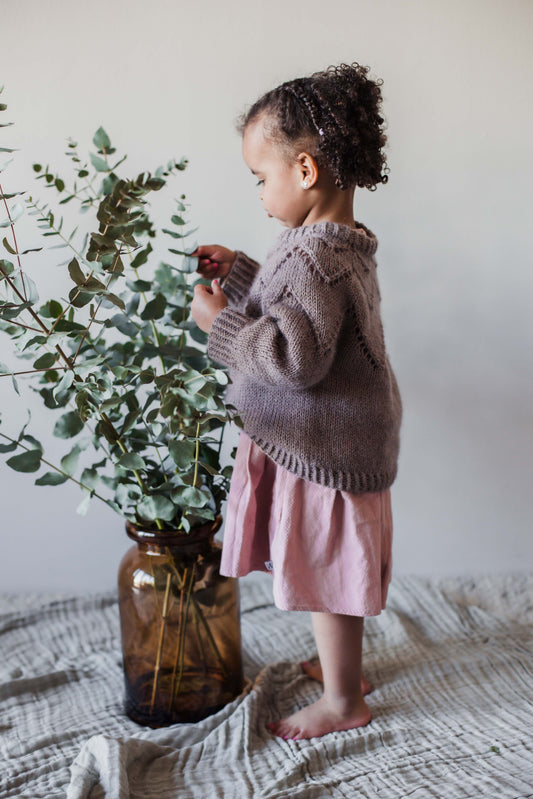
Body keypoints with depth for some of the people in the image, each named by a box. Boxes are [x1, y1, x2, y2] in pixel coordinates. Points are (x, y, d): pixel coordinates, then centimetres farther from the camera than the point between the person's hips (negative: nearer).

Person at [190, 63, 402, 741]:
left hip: (322, 451, -10)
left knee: (326, 576, 6)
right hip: (322, 441, 10)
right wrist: (239, 272, 15)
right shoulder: (338, 243, 8)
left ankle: (342, 703, 23)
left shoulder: (316, 257, -25)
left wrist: (222, 322, -21)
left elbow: (297, 356, -30)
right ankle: (343, 669, 41)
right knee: (327, 573, 23)